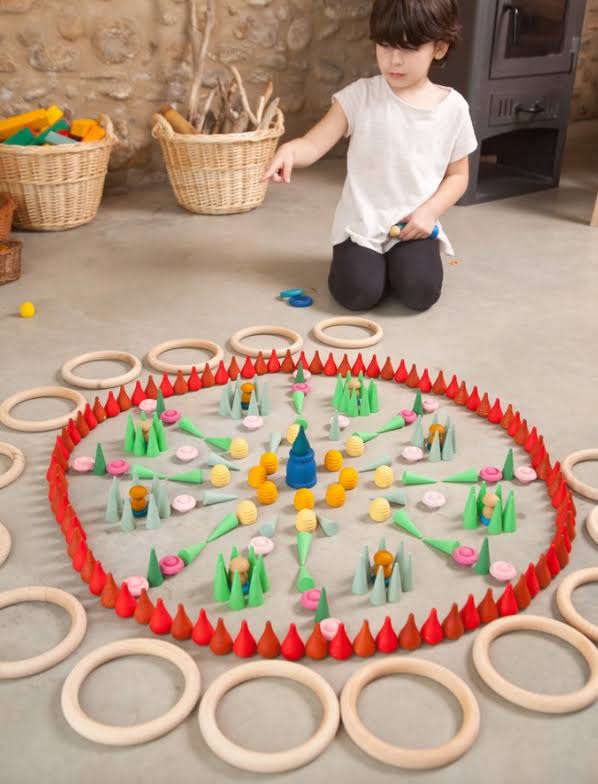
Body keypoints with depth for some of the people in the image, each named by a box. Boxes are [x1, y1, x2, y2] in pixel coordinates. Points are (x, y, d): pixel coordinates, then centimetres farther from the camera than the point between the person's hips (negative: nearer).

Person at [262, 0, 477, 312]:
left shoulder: (453, 107, -1)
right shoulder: (360, 95, -5)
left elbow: (457, 175, 7)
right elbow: (314, 144, -10)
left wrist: (429, 211, -10)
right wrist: (289, 151, -34)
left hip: (414, 225, 1)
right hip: (362, 223, -1)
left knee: (420, 293, -21)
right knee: (358, 294, -20)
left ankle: (399, 260, 14)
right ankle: (369, 259, 15)